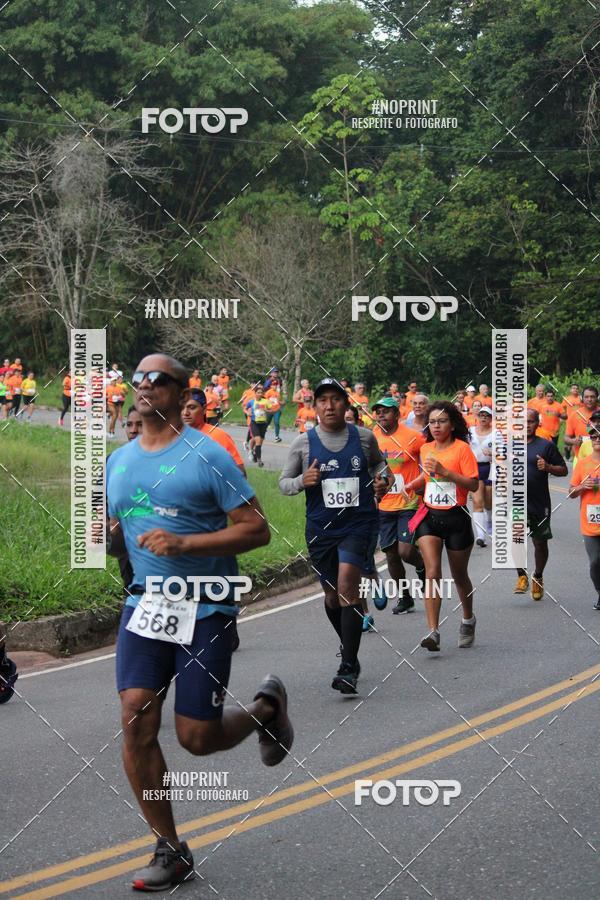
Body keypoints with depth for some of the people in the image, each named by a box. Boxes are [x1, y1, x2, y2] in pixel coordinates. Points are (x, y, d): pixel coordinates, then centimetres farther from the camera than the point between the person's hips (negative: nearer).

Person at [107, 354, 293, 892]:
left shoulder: (207, 456, -8)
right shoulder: (119, 462, 10)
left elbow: (257, 530, -12)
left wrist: (183, 543, -22)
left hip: (205, 610, -5)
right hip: (145, 605, 5)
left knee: (197, 738, -3)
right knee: (136, 722, -9)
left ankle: (266, 708, 31)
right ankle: (171, 852, 5)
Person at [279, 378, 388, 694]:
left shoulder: (364, 437, 2)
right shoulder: (303, 442, 0)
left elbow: (377, 461, 22)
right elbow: (283, 483, 7)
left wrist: (381, 479, 1)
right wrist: (303, 481, -14)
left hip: (358, 524, -2)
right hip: (320, 527, 2)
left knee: (347, 586, -20)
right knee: (332, 595, 13)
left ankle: (348, 667, -18)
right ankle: (349, 648, 41)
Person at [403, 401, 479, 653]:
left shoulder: (462, 448, -8)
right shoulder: (426, 449, 8)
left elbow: (474, 484, -16)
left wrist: (445, 472, -24)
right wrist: (411, 485, 11)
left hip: (456, 518, -3)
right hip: (430, 516, 3)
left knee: (459, 575, 13)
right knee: (432, 571, -13)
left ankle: (468, 620, 39)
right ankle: (433, 632, -19)